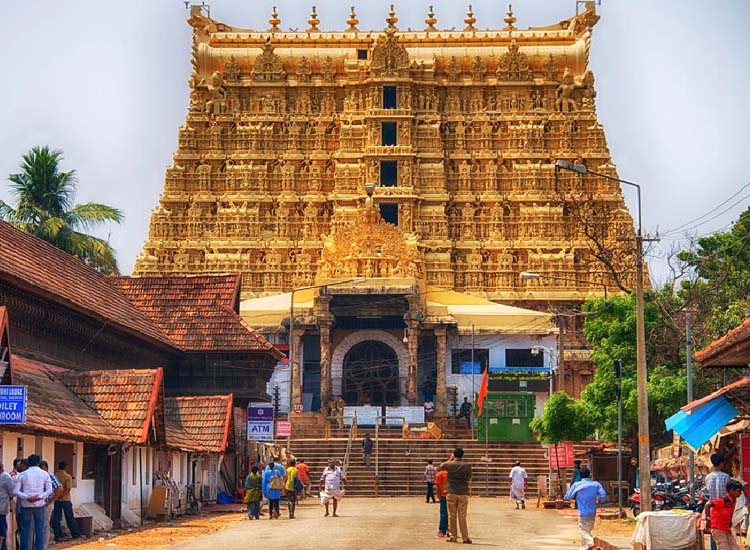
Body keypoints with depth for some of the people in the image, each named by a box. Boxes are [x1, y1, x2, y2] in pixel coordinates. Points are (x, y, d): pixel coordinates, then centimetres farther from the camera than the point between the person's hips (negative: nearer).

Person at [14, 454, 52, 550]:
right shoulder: (44, 474, 2)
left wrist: (27, 497, -15)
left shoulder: (22, 475, 0)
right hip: (39, 505, 0)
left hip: (26, 505, 0)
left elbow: (15, 491, -7)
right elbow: (49, 490, -7)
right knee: (39, 529, 4)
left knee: (25, 529, 6)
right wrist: (39, 497, -15)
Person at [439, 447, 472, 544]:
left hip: (451, 493, 0)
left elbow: (441, 467, 16)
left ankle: (453, 536, 9)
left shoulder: (449, 465, -4)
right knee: (462, 516, 3)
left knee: (452, 515, 7)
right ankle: (465, 537, 3)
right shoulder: (467, 466, -5)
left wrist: (449, 460, 22)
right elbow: (469, 478, 6)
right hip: (463, 493, 0)